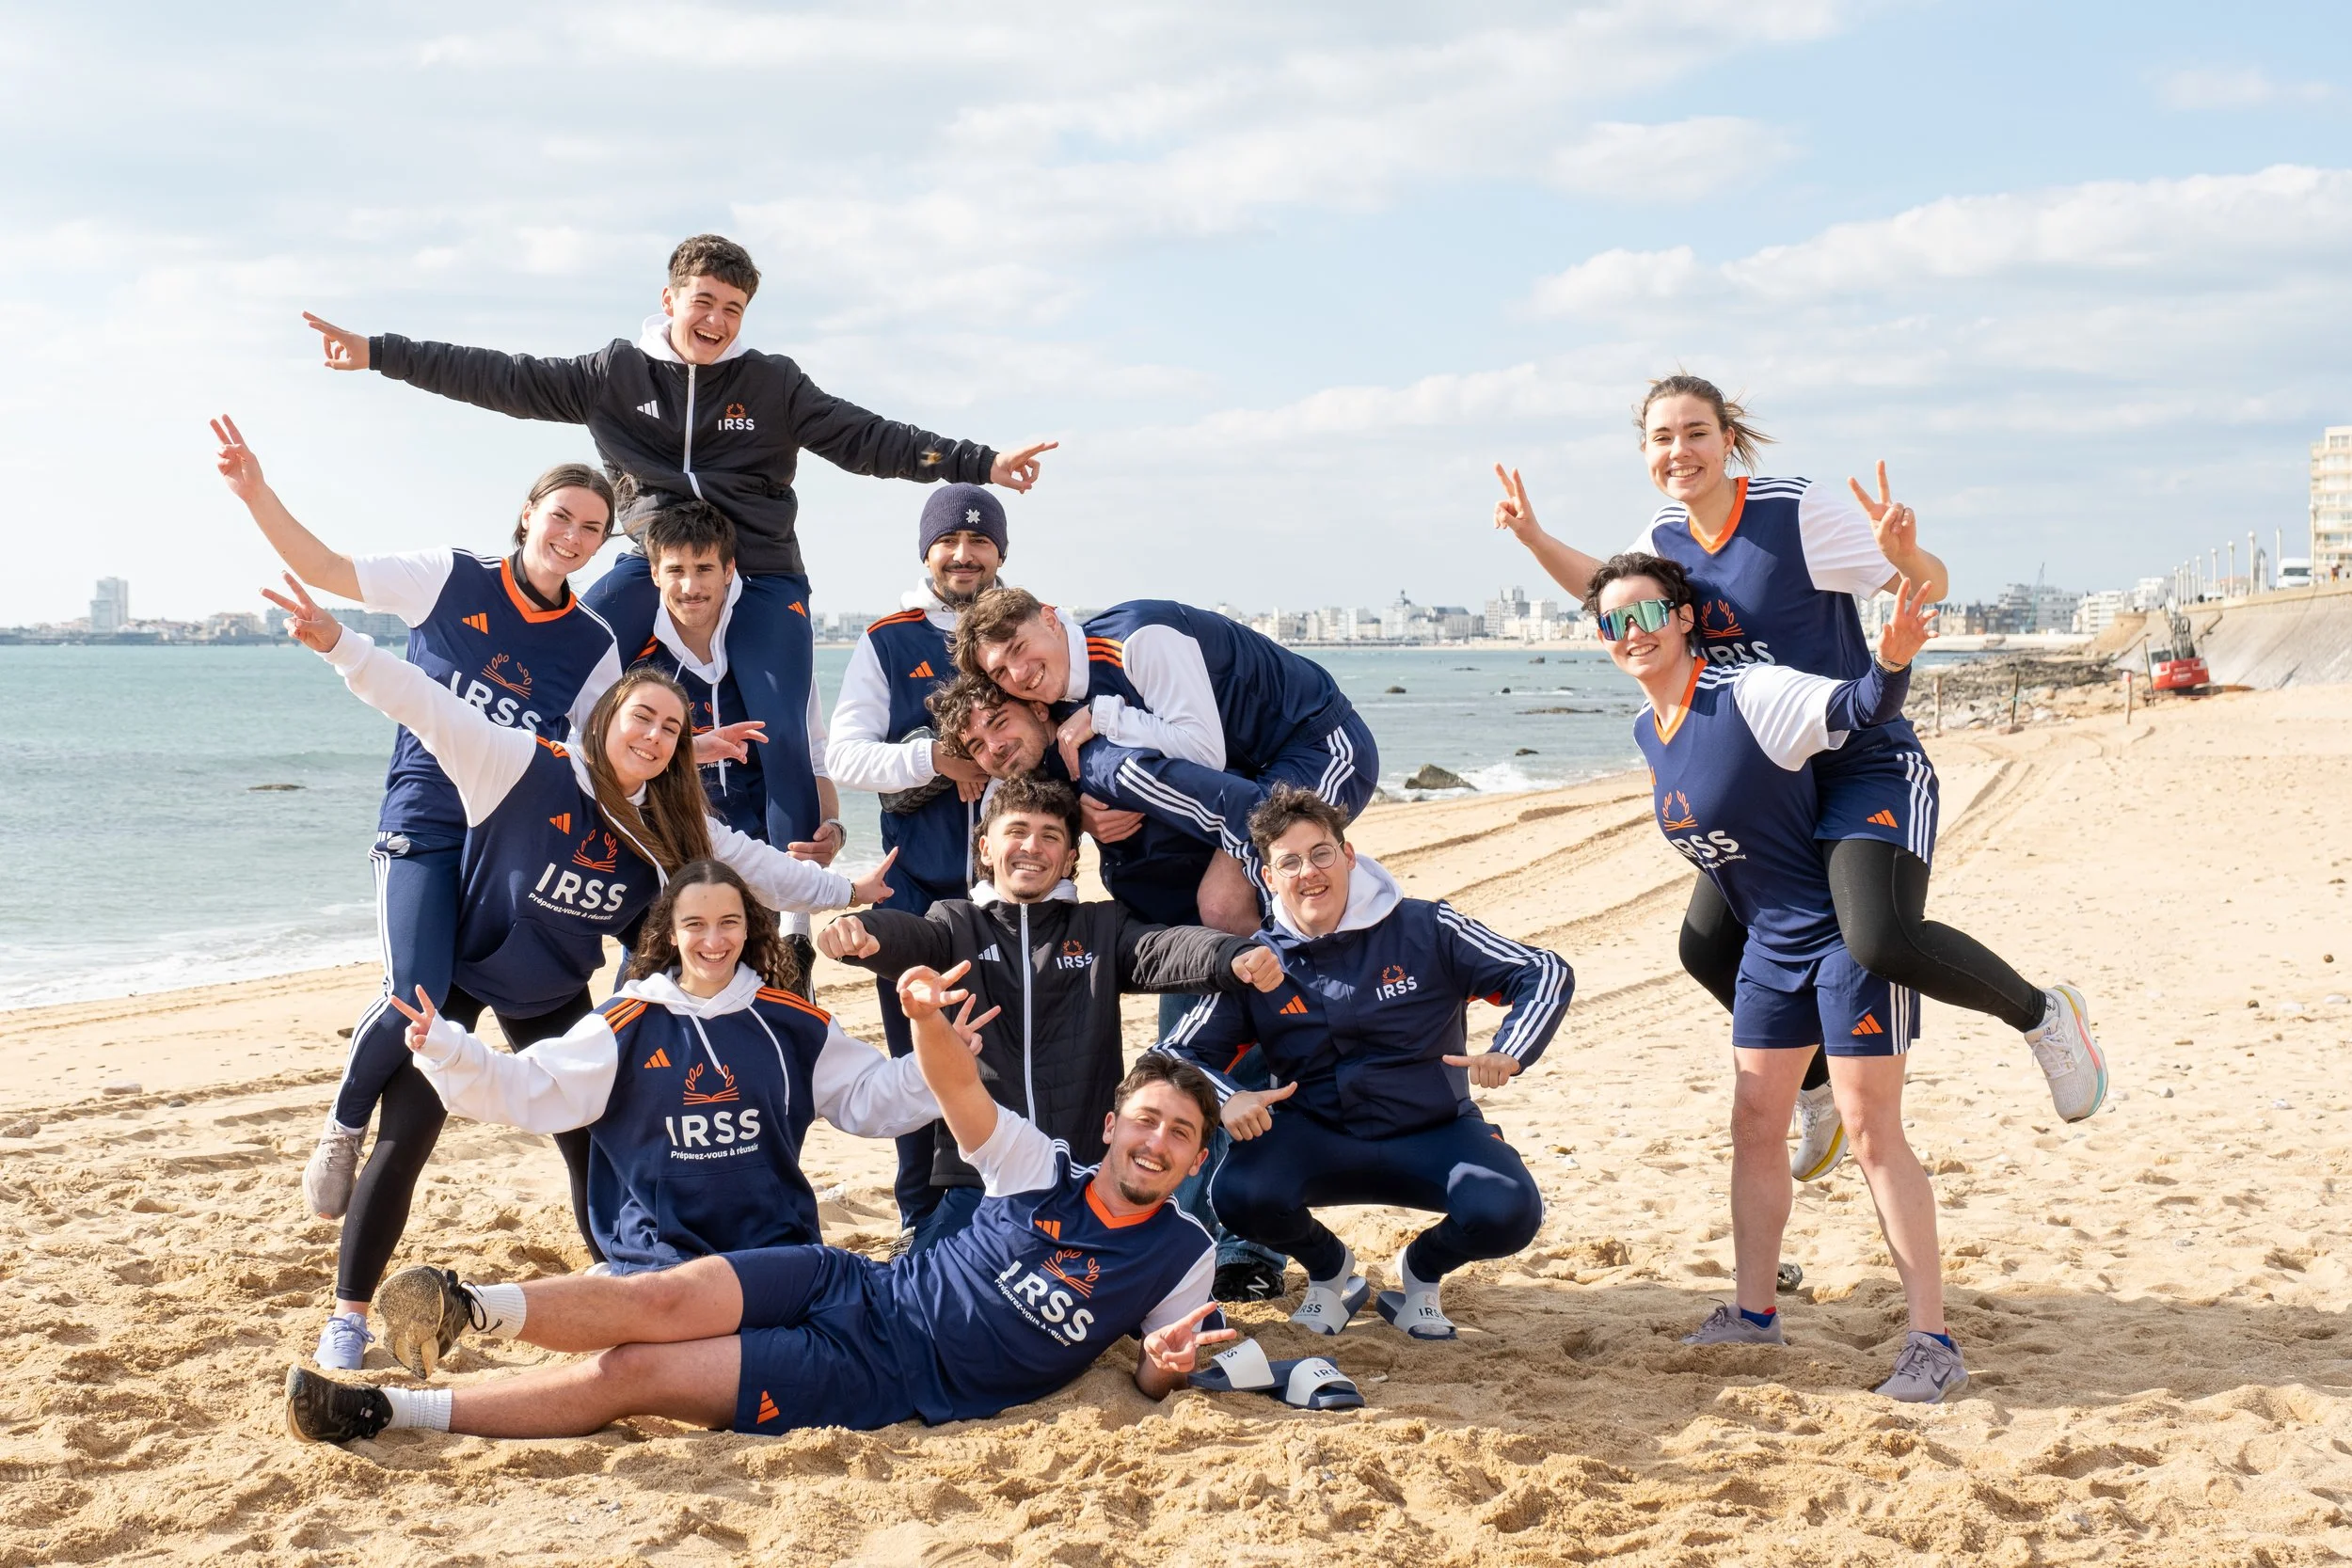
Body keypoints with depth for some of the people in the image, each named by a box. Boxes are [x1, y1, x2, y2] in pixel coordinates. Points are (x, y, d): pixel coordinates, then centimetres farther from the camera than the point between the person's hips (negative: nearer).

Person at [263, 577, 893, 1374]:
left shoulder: (672, 826, -8)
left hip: (554, 998, 4)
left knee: (595, 1145, 4)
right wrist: (338, 645, -42)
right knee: (404, 1141, -8)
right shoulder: (522, 766, -23)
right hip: (459, 973, -4)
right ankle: (348, 1318, 5)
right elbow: (426, 703, -31)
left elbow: (761, 868, 4)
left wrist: (851, 892, 6)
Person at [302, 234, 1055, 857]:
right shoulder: (617, 372, 3)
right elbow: (506, 380, 2)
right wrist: (379, 353, -2)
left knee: (781, 737, -13)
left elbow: (869, 439, -3)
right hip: (651, 567, 1)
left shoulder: (773, 384, 0)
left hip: (761, 577, -1)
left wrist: (980, 463, -13)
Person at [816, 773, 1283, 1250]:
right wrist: (856, 929, -38)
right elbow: (904, 934, -13)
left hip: (1090, 1176, 1)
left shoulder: (1102, 926, 10)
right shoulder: (957, 923, 8)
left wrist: (1235, 957, -32)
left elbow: (1164, 948, -8)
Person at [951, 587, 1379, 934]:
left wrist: (1102, 717, -19)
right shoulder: (1068, 706, 3)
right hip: (1252, 771, 9)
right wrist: (1094, 811, -14)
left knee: (1223, 904, -25)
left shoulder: (1139, 638, -22)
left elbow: (1205, 751, -23)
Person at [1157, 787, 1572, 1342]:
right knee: (1238, 1193, -30)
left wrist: (1507, 1054, -25)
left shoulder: (1424, 928, -7)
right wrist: (1225, 1099, -26)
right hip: (1317, 1139, 1)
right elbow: (1179, 1053, -3)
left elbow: (1547, 973, -6)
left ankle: (1421, 1272, 9)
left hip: (1432, 1134, -1)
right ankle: (1331, 1271, 7)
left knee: (1507, 1212, -30)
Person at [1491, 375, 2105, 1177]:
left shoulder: (1800, 511, -17)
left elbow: (1930, 586, -13)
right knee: (1708, 948, 8)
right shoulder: (1665, 537, 2)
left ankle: (2042, 1014, -3)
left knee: (1881, 940, -30)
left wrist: (1904, 553, -35)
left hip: (1867, 763, -8)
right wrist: (1534, 537, 13)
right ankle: (1818, 1090, 31)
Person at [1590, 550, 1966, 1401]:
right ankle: (1754, 1311, 25)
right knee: (1754, 1122, 12)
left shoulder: (1750, 695, -20)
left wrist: (1890, 661, -49)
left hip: (1847, 928, -8)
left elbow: (1855, 708, -30)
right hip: (1771, 941, 8)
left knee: (1870, 1128, -9)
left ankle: (1932, 1342, -3)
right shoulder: (1647, 728, 4)